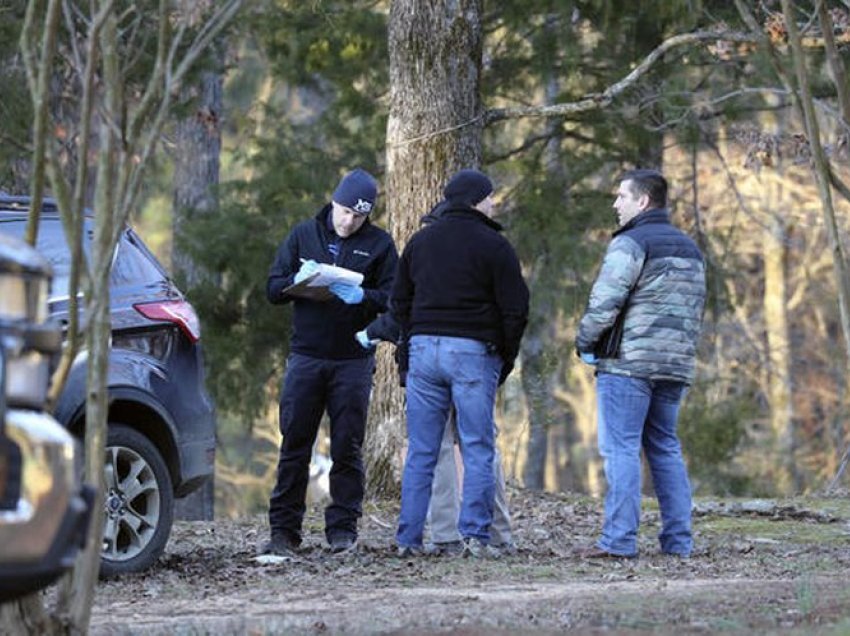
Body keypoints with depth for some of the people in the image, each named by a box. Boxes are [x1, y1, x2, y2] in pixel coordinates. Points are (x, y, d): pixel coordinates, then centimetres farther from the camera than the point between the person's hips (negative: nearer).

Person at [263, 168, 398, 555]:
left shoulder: (379, 245, 5)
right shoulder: (303, 235, 9)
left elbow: (394, 300, -2)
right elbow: (273, 289, 7)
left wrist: (361, 296, -21)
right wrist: (298, 281, -14)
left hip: (353, 360, -1)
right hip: (305, 358, 1)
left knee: (347, 448, 2)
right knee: (294, 446, 1)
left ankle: (343, 528, 9)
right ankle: (284, 530, 5)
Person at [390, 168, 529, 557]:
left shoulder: (420, 242, 13)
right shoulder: (493, 247, -4)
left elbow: (399, 302, 17)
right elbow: (515, 309, -5)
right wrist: (505, 360, 6)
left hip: (423, 348, 4)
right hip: (473, 351, -4)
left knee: (420, 452, 6)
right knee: (478, 449, 0)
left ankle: (409, 539, 4)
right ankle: (475, 535, -6)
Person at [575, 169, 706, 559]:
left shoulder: (631, 244, -9)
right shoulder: (689, 249, 19)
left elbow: (605, 301, -15)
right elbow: (697, 310, 21)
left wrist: (584, 342, 0)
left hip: (628, 362, -8)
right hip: (676, 365, 8)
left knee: (620, 448, -7)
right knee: (665, 449, 13)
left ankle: (619, 539, -11)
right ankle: (678, 539, 10)